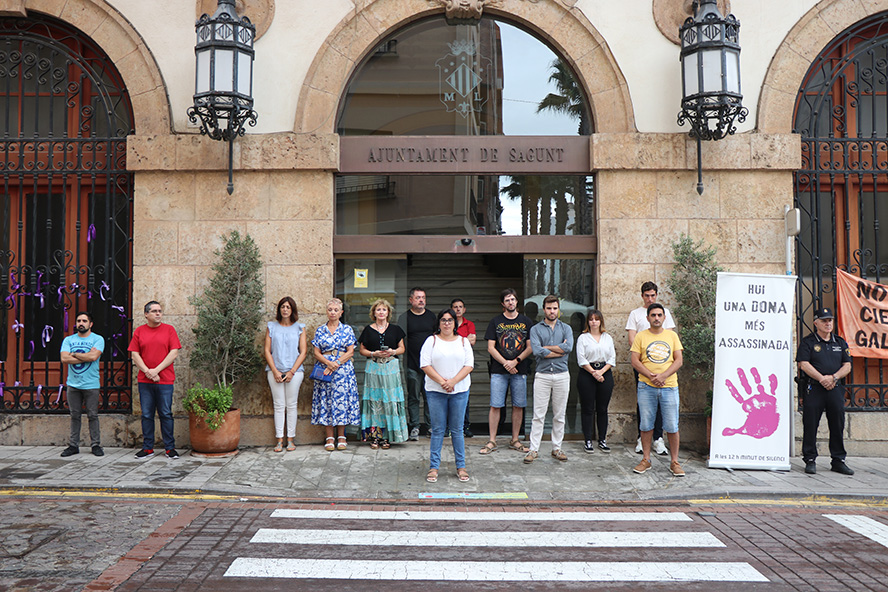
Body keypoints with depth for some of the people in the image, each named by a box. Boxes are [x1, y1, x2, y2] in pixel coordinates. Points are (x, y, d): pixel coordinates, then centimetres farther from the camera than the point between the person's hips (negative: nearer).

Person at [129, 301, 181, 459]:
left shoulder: (169, 330, 4)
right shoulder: (139, 331, 8)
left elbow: (174, 352, -3)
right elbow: (135, 355, 4)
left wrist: (156, 370, -9)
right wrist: (147, 371, -9)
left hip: (165, 380, -2)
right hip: (144, 381, 2)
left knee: (166, 414, 1)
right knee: (147, 415, 6)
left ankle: (169, 448, 10)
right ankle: (147, 448, 16)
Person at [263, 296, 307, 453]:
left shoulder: (299, 328, 7)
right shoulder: (271, 327, 9)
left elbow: (303, 352, 2)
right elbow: (267, 350, 5)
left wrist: (292, 371, -7)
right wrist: (275, 371, -6)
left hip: (294, 371, -1)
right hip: (275, 371, 1)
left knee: (291, 405, 1)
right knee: (278, 405, 1)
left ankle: (291, 439, 8)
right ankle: (279, 440, 6)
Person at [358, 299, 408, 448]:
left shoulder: (395, 329, 9)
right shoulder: (368, 329, 8)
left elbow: (402, 348, 12)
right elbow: (361, 349, 9)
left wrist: (393, 351, -8)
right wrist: (374, 354, -8)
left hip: (391, 368, 0)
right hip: (373, 367, 0)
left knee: (390, 401, -4)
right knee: (374, 401, -3)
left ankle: (387, 437, 2)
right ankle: (374, 435, 2)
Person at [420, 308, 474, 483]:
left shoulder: (463, 341, 9)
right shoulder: (431, 341, 4)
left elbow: (469, 365, 1)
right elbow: (425, 365, -3)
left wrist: (453, 381, -12)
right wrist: (441, 381, -14)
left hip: (459, 390, 1)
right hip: (435, 391, -1)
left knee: (457, 429, 5)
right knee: (437, 429, 1)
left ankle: (461, 467, 13)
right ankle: (433, 467, 8)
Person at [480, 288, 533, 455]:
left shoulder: (526, 322, 8)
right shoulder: (495, 322, 6)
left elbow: (530, 347, 4)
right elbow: (491, 347, 1)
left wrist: (515, 361, -9)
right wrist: (505, 363, -10)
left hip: (520, 371, 1)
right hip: (499, 371, -1)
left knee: (518, 406, 4)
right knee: (495, 406, -2)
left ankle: (515, 440, 16)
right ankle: (492, 441, 6)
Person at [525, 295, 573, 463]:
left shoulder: (566, 328, 9)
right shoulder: (535, 329, 4)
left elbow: (568, 347, -11)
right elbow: (537, 351, -12)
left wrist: (546, 348, -8)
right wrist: (560, 350, -7)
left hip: (562, 375, 2)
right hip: (542, 375, -2)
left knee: (559, 415, 7)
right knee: (538, 415, -2)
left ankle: (557, 448, 17)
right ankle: (534, 449, 3)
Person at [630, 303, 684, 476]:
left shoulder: (672, 335, 9)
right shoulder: (641, 336, 6)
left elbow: (678, 360, 3)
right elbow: (635, 361, -1)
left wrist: (663, 375, -12)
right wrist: (651, 375, -14)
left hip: (669, 386, 1)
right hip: (646, 386, 0)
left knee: (672, 426, 1)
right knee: (646, 424, 4)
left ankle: (674, 462, 11)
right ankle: (646, 460, 16)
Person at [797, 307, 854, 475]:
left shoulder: (840, 342, 15)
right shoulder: (807, 342, 2)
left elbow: (847, 365, 10)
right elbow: (804, 364, -7)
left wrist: (833, 377, -7)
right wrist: (822, 378, -16)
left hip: (836, 388, 4)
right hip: (814, 389, -4)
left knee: (838, 425, 5)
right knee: (810, 425, -4)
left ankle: (838, 460, 16)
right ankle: (810, 460, 4)